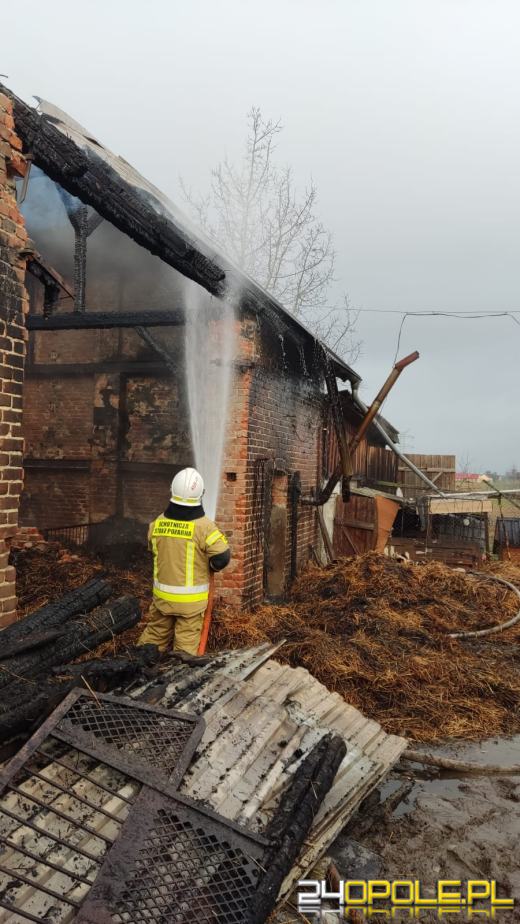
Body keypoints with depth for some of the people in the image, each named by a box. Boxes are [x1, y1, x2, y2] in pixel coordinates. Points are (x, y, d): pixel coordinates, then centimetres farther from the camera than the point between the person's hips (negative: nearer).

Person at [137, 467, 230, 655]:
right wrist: (210, 566, 3)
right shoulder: (204, 526, -19)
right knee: (186, 643, 7)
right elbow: (222, 558, -18)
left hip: (162, 595, 4)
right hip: (191, 598, -4)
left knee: (155, 635, 20)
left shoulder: (157, 523, -5)